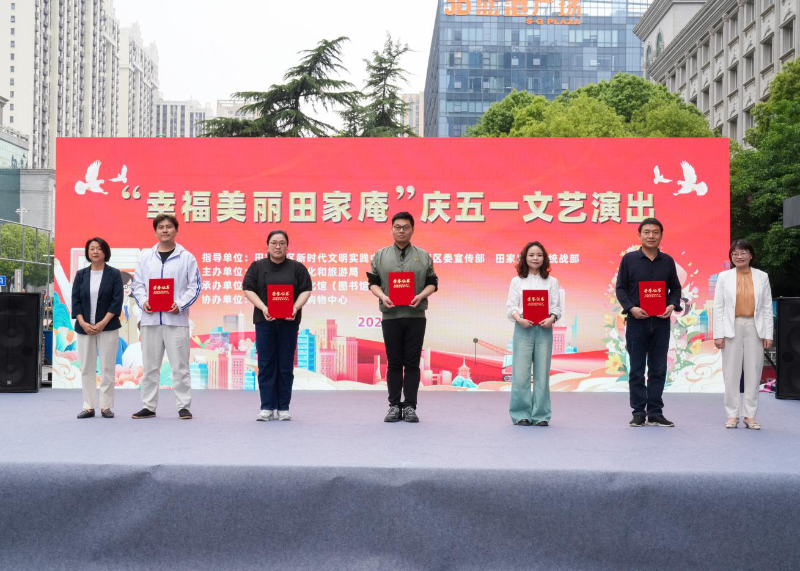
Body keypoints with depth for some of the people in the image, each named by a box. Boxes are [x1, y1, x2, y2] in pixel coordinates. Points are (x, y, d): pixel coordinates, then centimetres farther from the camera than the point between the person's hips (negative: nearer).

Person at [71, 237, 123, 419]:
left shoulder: (114, 274, 1)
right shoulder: (81, 274, 8)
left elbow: (117, 301, -5)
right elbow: (75, 300, 3)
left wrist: (102, 323, -14)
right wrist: (83, 323, -11)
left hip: (108, 327, -3)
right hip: (84, 328, 3)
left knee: (107, 367, -1)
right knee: (86, 368, 4)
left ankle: (106, 406, 5)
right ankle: (89, 406, 10)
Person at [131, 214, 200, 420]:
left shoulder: (186, 257, 3)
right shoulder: (145, 257, 11)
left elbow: (194, 286, 0)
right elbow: (138, 284, 10)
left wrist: (180, 305, -13)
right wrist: (143, 301, -9)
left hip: (176, 319, -3)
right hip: (150, 318, 3)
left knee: (180, 366, -1)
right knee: (150, 366, 9)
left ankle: (184, 406, 6)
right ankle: (148, 406, 17)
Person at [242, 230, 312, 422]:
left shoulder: (296, 268, 8)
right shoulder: (257, 267, 8)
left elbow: (306, 290, 4)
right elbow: (248, 289, 1)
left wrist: (296, 307, -13)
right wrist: (262, 307, -13)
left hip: (288, 322, 0)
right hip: (265, 321, 0)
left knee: (286, 366, 2)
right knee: (266, 365, 0)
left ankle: (283, 408, 8)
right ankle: (267, 408, 3)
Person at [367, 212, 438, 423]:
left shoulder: (423, 256, 8)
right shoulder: (380, 256, 9)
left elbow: (432, 283, 6)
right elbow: (373, 283, 7)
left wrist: (421, 296, -13)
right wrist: (382, 296, -12)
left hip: (415, 316, 0)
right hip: (390, 316, 0)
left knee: (412, 363, 2)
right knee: (394, 363, 5)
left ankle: (410, 406, 8)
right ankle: (394, 406, 11)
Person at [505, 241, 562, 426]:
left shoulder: (552, 282, 12)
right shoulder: (517, 281, 9)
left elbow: (556, 306, 6)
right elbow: (511, 306, 3)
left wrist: (551, 318, -14)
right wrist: (519, 319, -16)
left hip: (544, 329, 1)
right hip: (523, 329, -1)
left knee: (542, 374, 1)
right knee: (521, 374, -5)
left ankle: (541, 415, 7)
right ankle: (522, 414, 4)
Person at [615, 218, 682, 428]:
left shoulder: (668, 261, 9)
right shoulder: (629, 259, 2)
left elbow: (675, 288, 14)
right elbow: (620, 288, 2)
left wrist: (672, 305, -6)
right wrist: (631, 308, -12)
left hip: (661, 322, 2)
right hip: (636, 321, -2)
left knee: (658, 369, 5)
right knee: (637, 370, 2)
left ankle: (655, 413, 12)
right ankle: (638, 413, 9)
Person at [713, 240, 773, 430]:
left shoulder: (762, 277, 7)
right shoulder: (724, 277, 4)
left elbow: (767, 307, 6)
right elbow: (718, 307, 1)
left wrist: (768, 334, 0)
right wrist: (718, 334, -5)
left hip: (755, 328, 1)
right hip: (732, 328, -1)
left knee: (754, 372, 3)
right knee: (731, 373, 2)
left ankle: (750, 415, 11)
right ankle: (733, 415, 10)